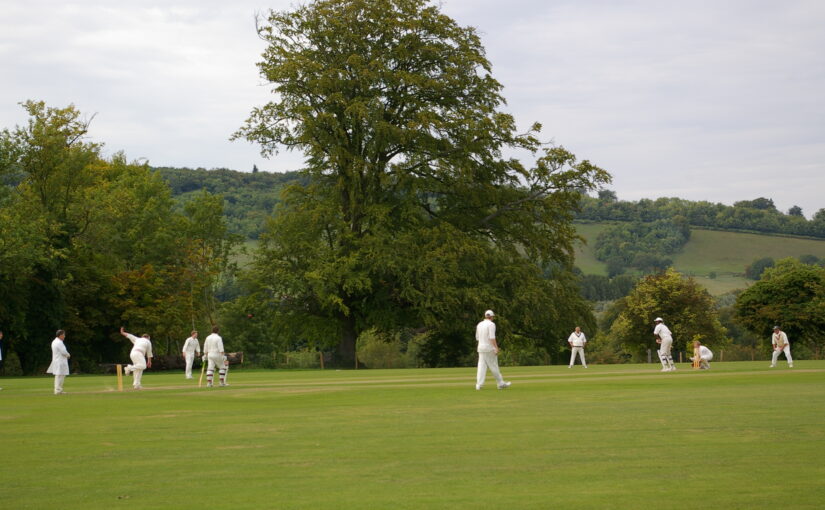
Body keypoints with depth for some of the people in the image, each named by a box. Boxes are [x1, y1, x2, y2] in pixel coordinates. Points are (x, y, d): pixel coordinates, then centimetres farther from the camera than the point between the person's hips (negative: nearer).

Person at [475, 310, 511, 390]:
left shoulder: (479, 325, 13)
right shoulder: (491, 324, -8)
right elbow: (492, 337, -18)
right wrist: (496, 347, -19)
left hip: (481, 348, 6)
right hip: (489, 348, -6)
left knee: (481, 366, 1)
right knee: (494, 366, 1)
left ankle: (479, 384, -10)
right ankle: (501, 383, 11)